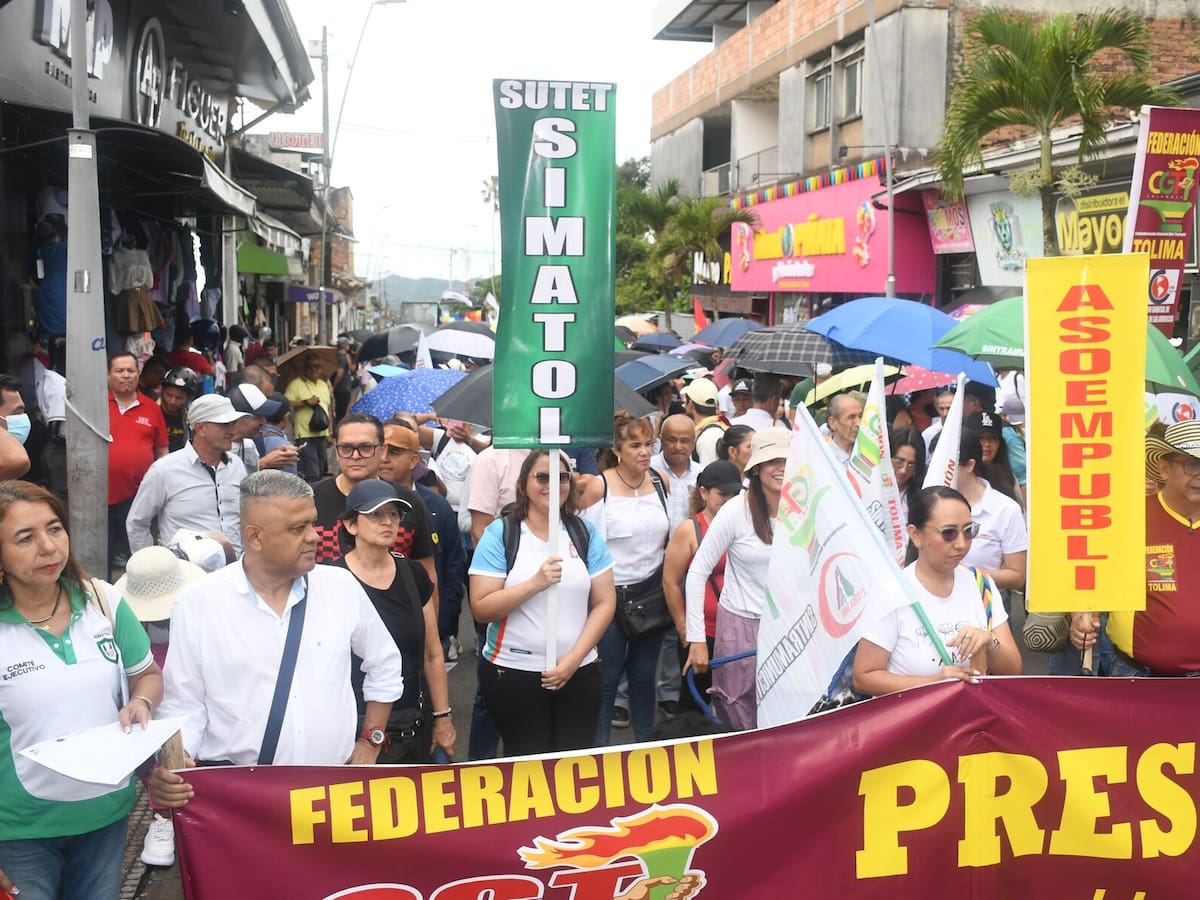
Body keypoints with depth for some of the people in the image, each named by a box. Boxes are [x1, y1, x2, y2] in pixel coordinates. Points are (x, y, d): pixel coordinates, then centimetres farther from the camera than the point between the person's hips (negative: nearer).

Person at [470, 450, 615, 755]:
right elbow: (481, 609, -10)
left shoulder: (585, 532, 5)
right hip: (513, 672, -2)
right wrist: (535, 583, -22)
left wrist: (575, 657, -8)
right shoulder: (499, 534, -4)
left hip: (579, 672, 3)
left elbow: (605, 602, 3)